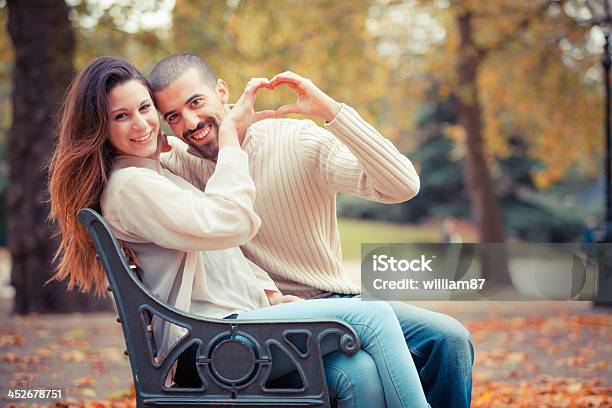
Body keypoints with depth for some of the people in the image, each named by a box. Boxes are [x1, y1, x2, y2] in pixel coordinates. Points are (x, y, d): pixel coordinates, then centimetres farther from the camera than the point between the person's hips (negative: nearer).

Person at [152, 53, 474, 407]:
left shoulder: (300, 141, -6)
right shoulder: (179, 164, 1)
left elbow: (403, 186, -15)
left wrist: (332, 110, -23)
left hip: (335, 302, 2)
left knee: (449, 339, -20)